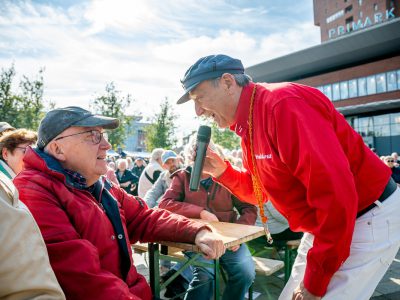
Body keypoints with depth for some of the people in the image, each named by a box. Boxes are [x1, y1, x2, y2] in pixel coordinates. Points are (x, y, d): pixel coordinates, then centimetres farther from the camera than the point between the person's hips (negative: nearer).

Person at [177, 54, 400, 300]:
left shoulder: (284, 104, -27)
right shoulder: (247, 125, 3)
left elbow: (336, 195, -31)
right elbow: (259, 191, 11)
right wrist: (222, 172, -8)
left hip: (369, 221, -8)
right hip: (327, 224, 9)